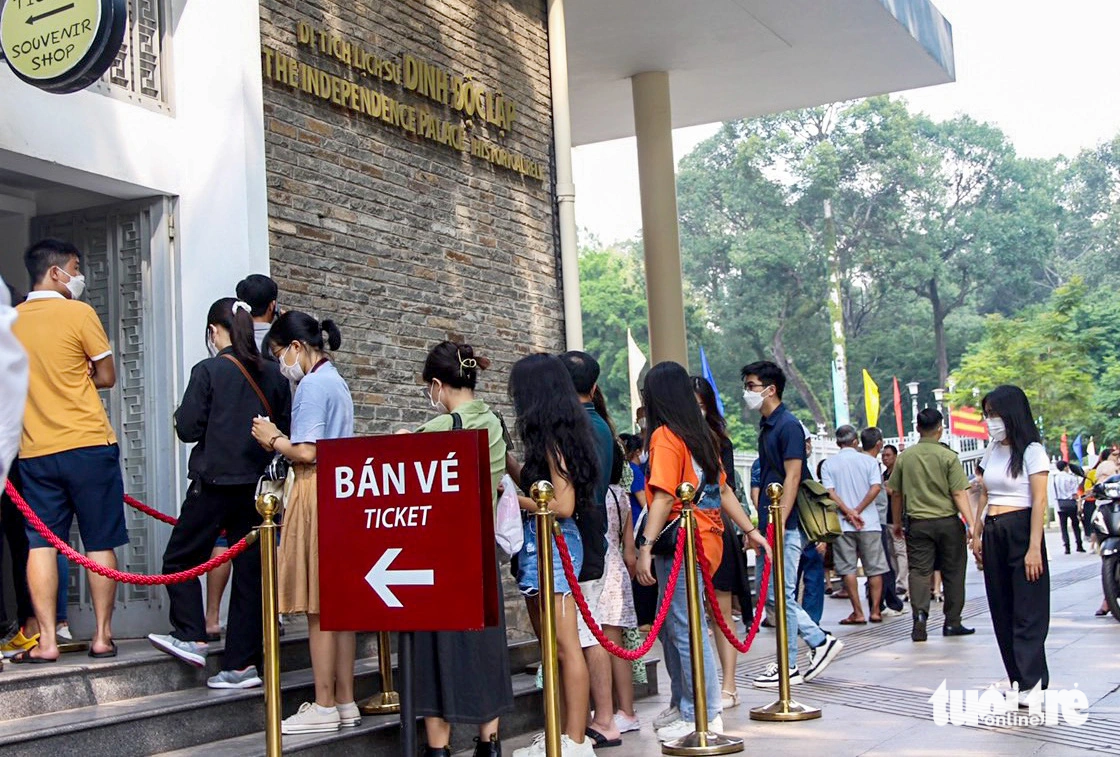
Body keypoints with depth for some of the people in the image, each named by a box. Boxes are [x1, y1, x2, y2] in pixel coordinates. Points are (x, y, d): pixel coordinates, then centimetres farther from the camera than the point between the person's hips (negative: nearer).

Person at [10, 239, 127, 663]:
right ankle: (102, 636, 7)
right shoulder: (79, 313, -5)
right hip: (89, 444, -3)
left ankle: (46, 641, 1)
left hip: (35, 450, 4)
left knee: (41, 544, 4)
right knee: (100, 543, 4)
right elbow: (107, 377, 0)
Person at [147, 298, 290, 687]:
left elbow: (187, 429, -9)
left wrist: (181, 417, 13)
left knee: (180, 558, 12)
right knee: (250, 568, 7)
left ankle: (192, 637, 4)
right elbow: (285, 428, 7)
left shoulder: (208, 371, -8)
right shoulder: (273, 373, 5)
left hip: (215, 483, -5)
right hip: (258, 484, 5)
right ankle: (243, 662, 8)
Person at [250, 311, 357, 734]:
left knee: (318, 604, -5)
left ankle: (324, 707, -1)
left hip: (316, 496, -10)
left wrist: (273, 439, 0)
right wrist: (280, 441, 13)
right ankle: (345, 702, 14)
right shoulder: (336, 383, 19)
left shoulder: (311, 385, -11)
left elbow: (306, 452, -17)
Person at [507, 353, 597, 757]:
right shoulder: (551, 437, 13)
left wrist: (511, 498, -12)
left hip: (552, 542, -10)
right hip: (537, 542, 10)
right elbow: (535, 485, 17)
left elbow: (563, 505, -18)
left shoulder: (552, 439, -13)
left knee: (565, 645, -6)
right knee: (550, 646, 13)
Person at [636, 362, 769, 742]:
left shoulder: (665, 436, -10)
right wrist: (749, 530, 20)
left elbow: (664, 497, -18)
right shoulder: (701, 434, 14)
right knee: (671, 627, 17)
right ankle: (682, 705, 26)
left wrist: (646, 545, -21)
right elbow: (723, 489, 16)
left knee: (687, 630, -3)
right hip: (707, 540, 9)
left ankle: (702, 717, 2)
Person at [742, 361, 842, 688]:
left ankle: (788, 667, 6)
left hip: (786, 526, -9)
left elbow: (792, 477, -18)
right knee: (771, 594, 11)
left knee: (782, 594, -3)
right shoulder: (766, 426, 16)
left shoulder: (788, 425, -12)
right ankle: (821, 642, 18)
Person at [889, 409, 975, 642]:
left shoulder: (904, 457, 2)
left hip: (918, 523, 1)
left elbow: (895, 493, 8)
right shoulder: (948, 456, -6)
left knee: (919, 571, 1)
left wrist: (897, 522, 20)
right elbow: (959, 493, -12)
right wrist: (971, 523, -12)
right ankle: (952, 623, 16)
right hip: (948, 522, -1)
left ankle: (920, 612, -22)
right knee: (952, 573, 10)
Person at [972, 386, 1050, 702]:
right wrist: (976, 534, 11)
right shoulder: (992, 451, 13)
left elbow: (1039, 501, -12)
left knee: (1028, 610, -6)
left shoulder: (1032, 451, -7)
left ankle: (1032, 683, -6)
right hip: (993, 534, 7)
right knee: (1001, 610, 7)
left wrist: (1034, 547, -17)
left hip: (1021, 531, -7)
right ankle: (1019, 680, 13)